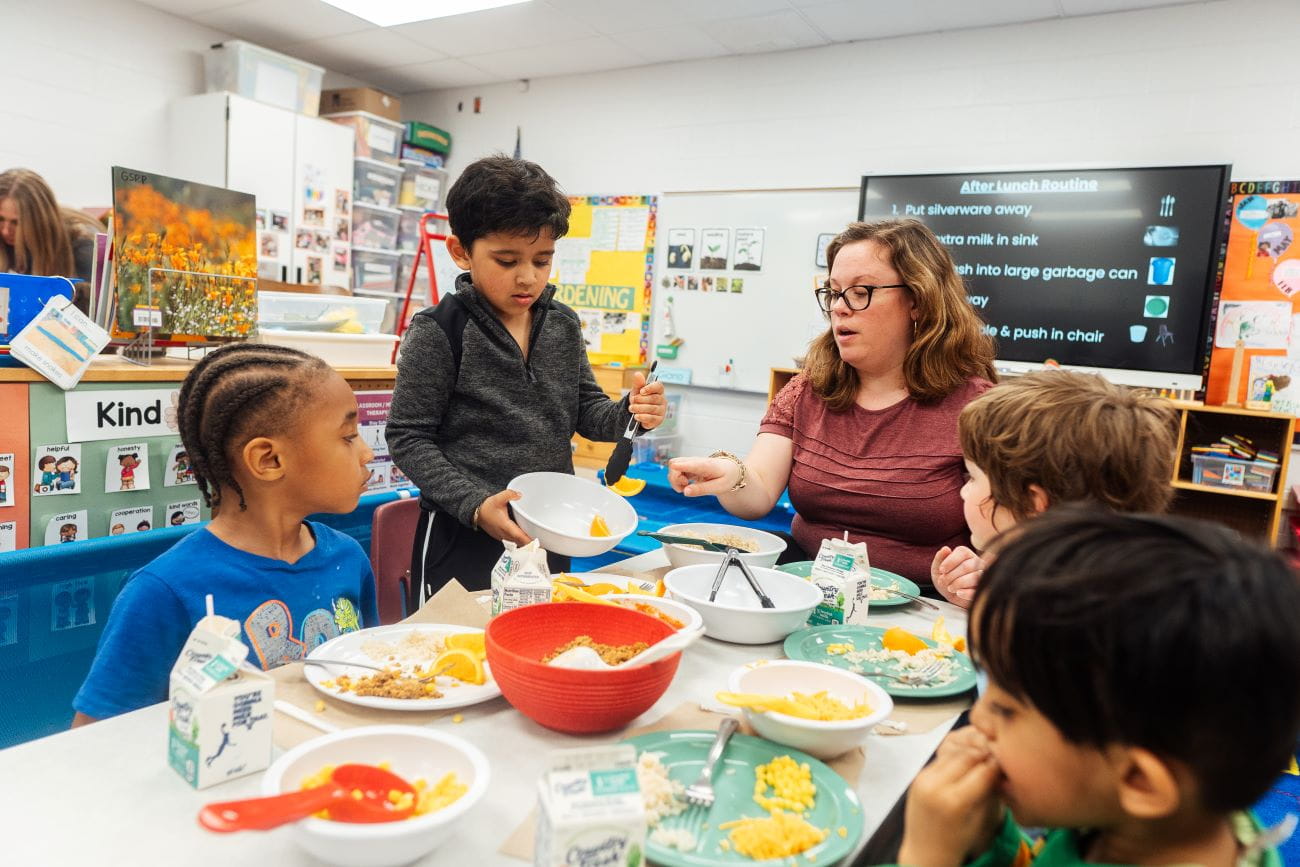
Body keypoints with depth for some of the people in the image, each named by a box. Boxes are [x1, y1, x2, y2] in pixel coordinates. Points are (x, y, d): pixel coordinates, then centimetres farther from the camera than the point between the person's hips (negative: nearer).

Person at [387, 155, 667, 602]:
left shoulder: (563, 325, 5)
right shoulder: (438, 332, -12)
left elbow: (586, 411, 12)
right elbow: (408, 437, -10)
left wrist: (629, 413, -11)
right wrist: (475, 505, -21)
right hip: (463, 538, -5)